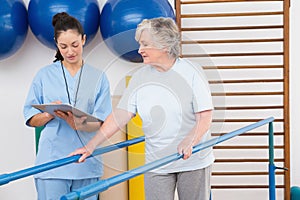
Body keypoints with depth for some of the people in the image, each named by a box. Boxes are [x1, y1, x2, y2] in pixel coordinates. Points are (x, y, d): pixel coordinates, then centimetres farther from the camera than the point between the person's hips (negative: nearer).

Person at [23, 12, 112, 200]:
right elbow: (31, 119, 5)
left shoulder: (98, 77, 7)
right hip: (52, 162, -1)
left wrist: (80, 125, -20)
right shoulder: (45, 75, 6)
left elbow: (102, 122, 0)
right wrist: (51, 114, -16)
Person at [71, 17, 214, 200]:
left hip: (194, 162, -2)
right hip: (156, 164, 3)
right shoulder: (140, 77, 3)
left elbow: (205, 117, -12)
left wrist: (189, 141, -30)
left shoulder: (191, 73, -8)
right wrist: (91, 146, -6)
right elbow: (120, 115, 0)